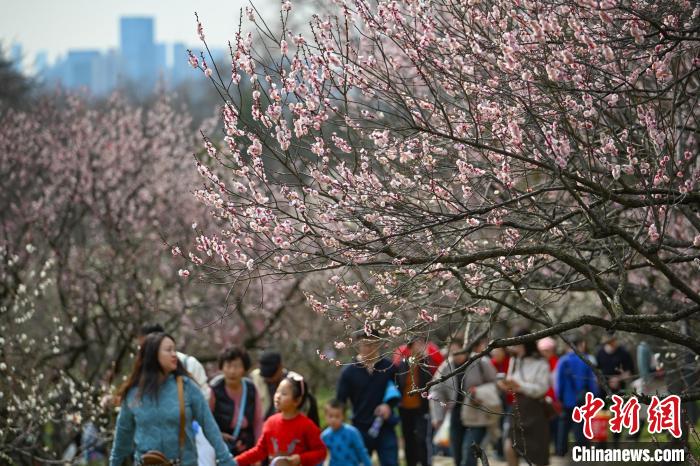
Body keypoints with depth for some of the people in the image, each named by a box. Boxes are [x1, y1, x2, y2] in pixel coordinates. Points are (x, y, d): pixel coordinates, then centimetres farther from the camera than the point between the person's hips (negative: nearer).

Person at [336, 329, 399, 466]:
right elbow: (340, 402, 0)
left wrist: (389, 405, -11)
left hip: (385, 429, 0)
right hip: (361, 429, 0)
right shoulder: (349, 372, -2)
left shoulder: (389, 367, -1)